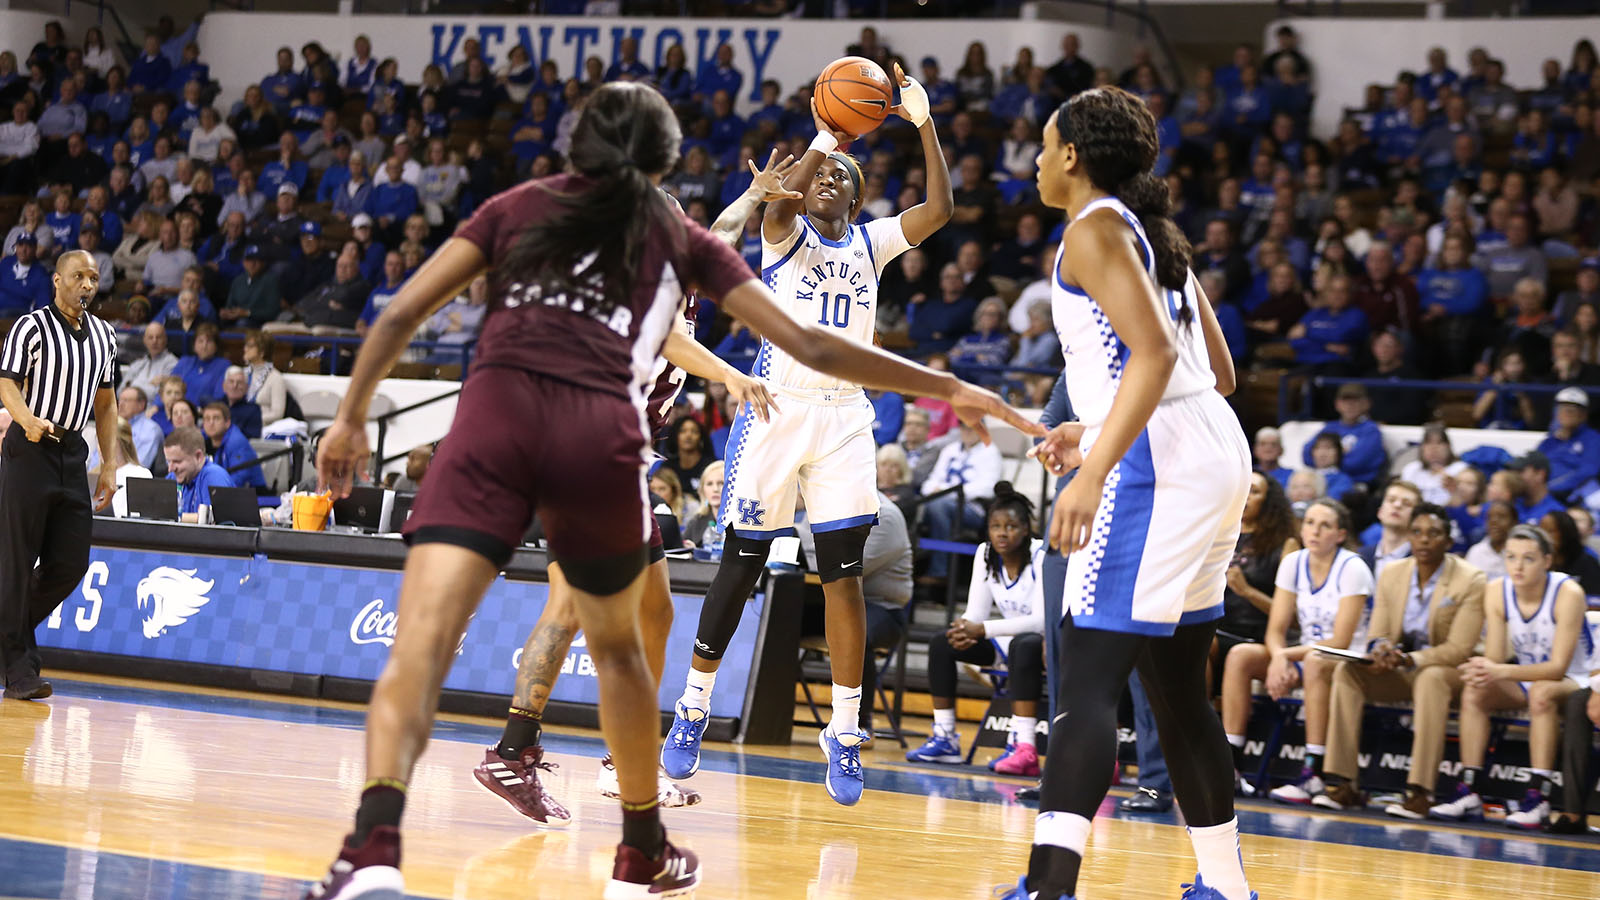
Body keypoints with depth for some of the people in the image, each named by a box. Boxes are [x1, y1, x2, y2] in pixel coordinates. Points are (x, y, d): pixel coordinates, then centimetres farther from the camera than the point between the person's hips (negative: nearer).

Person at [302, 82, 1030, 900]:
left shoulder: (518, 206, 25)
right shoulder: (679, 240, 24)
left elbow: (401, 314, 16)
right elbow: (809, 347, 21)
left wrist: (352, 417, 27)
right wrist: (948, 388, 28)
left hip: (495, 411, -1)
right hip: (600, 433, 1)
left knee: (419, 646, -14)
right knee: (616, 645, 26)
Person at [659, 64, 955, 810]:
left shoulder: (870, 243, 12)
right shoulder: (785, 231, 3)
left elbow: (938, 210, -3)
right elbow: (779, 196, -21)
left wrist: (925, 127, -13)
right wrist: (825, 137, -33)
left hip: (843, 416, 2)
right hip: (778, 406, -2)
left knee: (843, 573, -4)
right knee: (740, 565, 1)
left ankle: (845, 733, 0)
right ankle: (693, 711, 14)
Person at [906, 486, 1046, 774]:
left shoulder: (1041, 557, -21)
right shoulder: (985, 554, -1)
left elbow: (1042, 620, -28)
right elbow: (976, 612, -1)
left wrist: (982, 630, -33)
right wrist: (965, 632, -26)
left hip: (1050, 642, -7)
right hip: (1009, 640, 7)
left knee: (1024, 645, -40)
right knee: (941, 643, -9)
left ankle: (1024, 749, -45)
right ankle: (945, 740, -8)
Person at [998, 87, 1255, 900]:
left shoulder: (1094, 228, -7)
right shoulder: (1152, 231, 21)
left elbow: (1155, 353, -20)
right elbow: (1220, 372, 22)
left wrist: (1095, 470, -26)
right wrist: (1097, 432, 25)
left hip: (1156, 465, -10)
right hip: (1216, 448, 10)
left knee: (1086, 677, -14)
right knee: (1175, 687, 17)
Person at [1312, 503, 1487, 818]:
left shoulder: (1470, 581, -11)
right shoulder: (1391, 574, 4)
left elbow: (1458, 649, -17)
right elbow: (1377, 635, 4)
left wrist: (1409, 659, -31)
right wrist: (1380, 650, -22)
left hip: (1447, 670, -5)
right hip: (1399, 672, 5)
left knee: (1430, 678, -39)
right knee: (1346, 670, -21)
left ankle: (1420, 791, -42)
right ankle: (1341, 783, -26)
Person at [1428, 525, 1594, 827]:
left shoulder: (1568, 594, -24)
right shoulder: (1496, 592, -10)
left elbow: (1558, 667, -29)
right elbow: (1494, 657, -11)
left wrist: (1501, 672, -42)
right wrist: (1482, 670, -38)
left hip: (1571, 681, -5)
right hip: (1524, 677, 5)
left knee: (1542, 692, -37)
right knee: (1474, 689, -22)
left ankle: (1539, 798, -38)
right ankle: (1468, 793, -23)